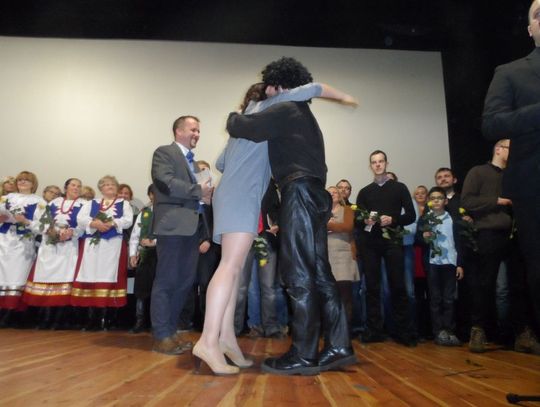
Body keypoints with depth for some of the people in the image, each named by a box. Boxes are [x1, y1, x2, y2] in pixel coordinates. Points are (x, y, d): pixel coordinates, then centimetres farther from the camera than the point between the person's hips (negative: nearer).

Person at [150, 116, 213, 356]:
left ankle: (171, 330, 19)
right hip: (172, 225, -8)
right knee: (166, 281, -4)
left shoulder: (192, 161, 25)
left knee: (185, 281, 9)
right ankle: (161, 336, 4)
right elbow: (165, 182, -16)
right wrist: (198, 191, -15)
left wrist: (206, 195, 1)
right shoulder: (164, 152, 1)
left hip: (191, 226, 8)